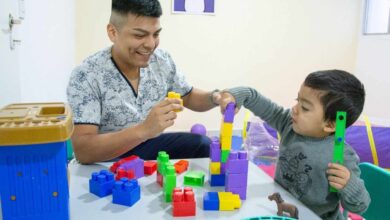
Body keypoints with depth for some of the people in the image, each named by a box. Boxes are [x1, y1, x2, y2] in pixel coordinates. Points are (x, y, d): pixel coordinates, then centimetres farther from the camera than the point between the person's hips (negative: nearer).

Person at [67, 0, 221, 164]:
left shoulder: (162, 61, -8)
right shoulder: (85, 77, -23)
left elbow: (189, 97, 9)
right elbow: (82, 151, -31)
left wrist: (215, 97, -14)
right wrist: (144, 130, -45)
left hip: (149, 145, 6)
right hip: (107, 159, -5)